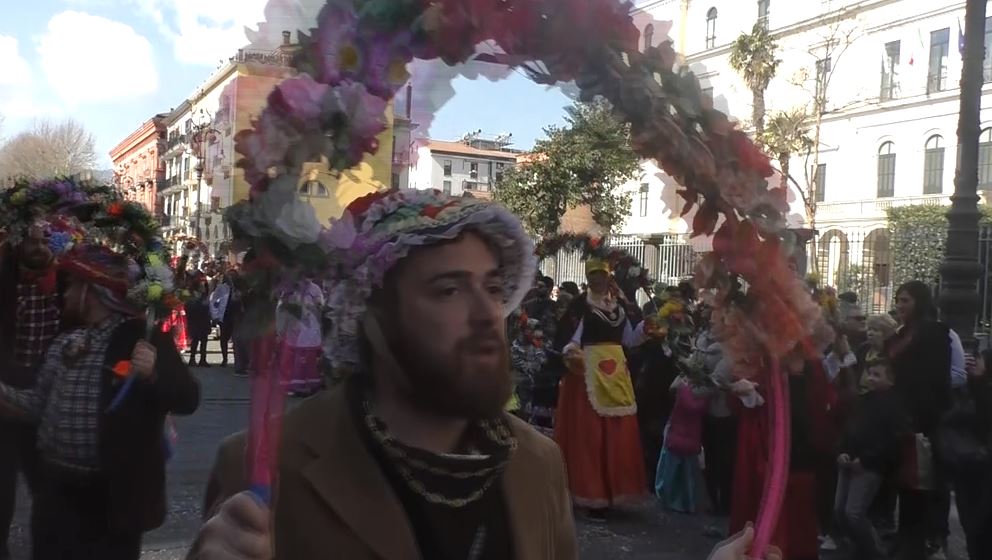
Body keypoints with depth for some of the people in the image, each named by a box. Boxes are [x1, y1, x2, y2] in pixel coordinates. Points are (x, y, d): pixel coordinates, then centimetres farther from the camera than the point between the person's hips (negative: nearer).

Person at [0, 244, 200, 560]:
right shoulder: (63, 345, 11)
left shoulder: (144, 339, -10)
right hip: (55, 489, 6)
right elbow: (40, 405, 17)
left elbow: (187, 399, -17)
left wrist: (154, 375, -35)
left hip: (112, 497, -6)